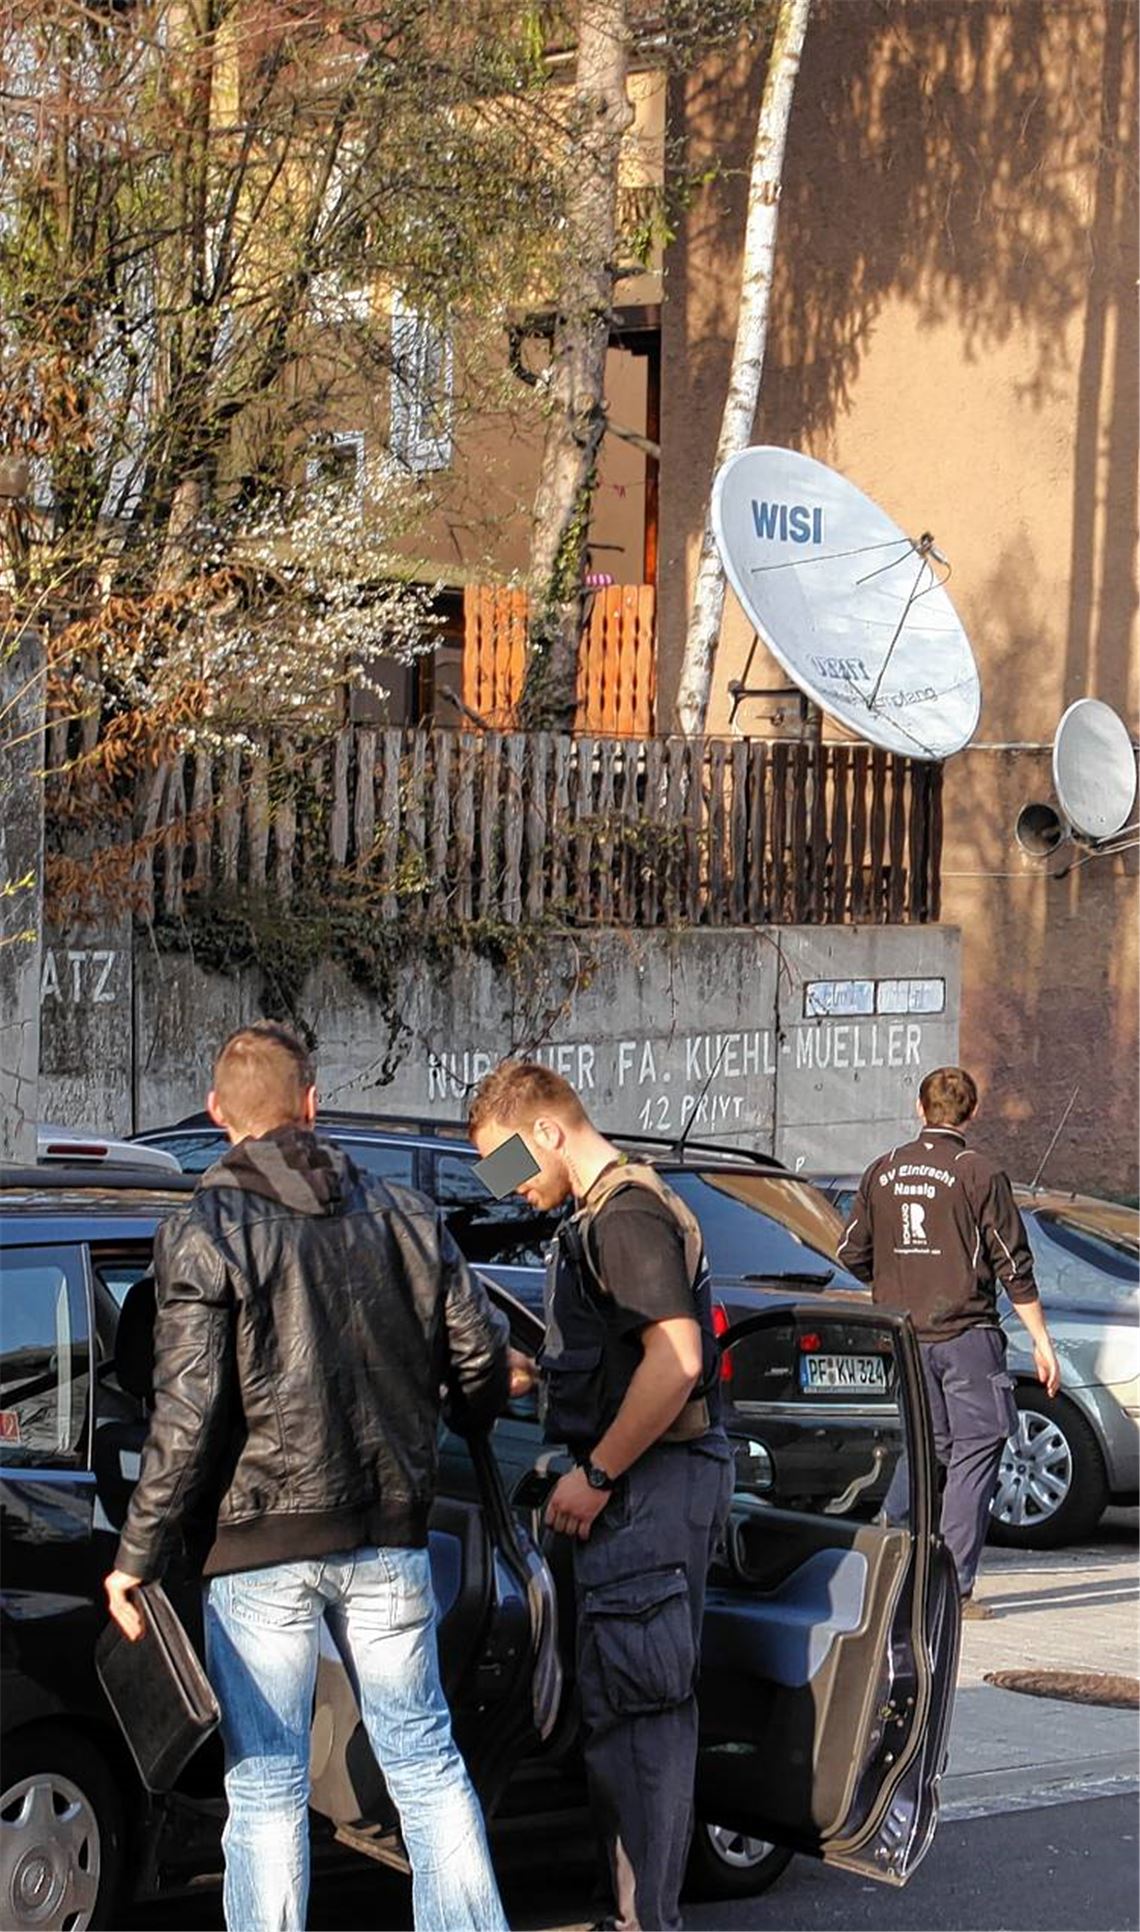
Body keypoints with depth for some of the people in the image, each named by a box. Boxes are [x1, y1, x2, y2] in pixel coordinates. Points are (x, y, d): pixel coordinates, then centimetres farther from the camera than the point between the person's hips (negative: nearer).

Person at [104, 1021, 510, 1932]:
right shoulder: (404, 1216, 6)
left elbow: (188, 1413, -15)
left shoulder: (205, 1233, -8)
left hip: (263, 1548, -4)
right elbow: (482, 1355, 7)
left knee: (267, 1788, 2)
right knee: (426, 1760, 14)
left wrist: (138, 1556, -8)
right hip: (389, 1538, 4)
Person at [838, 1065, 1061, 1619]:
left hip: (902, 1338, 5)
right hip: (966, 1335, -5)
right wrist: (1041, 1342, -2)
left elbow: (852, 1254, 11)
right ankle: (954, 1589, -5)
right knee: (975, 1452, 0)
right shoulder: (979, 1174, -6)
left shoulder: (883, 1172, 7)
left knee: (921, 1451, 15)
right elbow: (1013, 1266, -6)